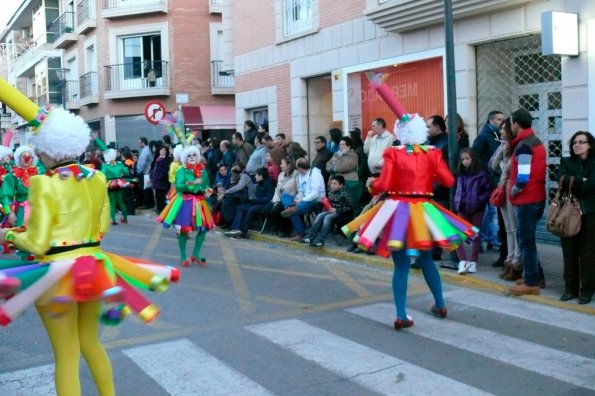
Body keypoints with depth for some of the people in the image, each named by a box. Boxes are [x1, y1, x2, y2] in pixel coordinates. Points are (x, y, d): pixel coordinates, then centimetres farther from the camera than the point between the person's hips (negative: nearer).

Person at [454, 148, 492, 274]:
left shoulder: (481, 174, -7)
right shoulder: (460, 174, 8)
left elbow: (488, 189, -6)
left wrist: (480, 200, -12)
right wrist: (457, 201, 6)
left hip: (476, 209, -4)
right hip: (462, 209, 4)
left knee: (475, 235, 8)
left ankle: (473, 262, 16)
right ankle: (463, 260, -3)